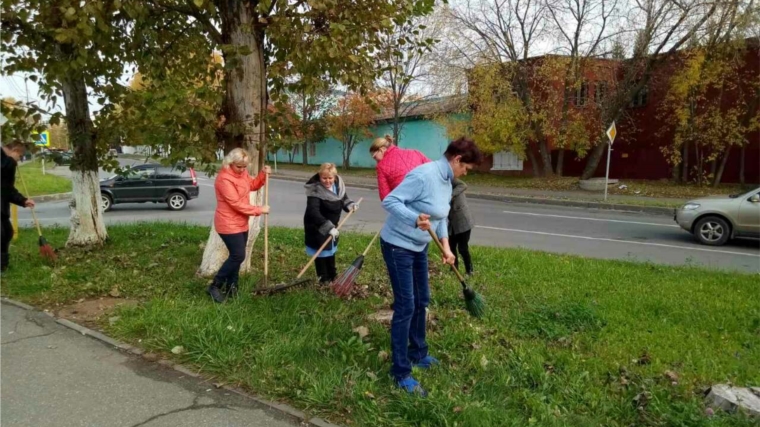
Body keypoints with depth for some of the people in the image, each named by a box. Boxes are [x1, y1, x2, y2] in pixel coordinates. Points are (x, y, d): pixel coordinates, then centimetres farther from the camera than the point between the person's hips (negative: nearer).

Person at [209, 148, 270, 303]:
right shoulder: (224, 179, -23)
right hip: (228, 225, -9)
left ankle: (231, 288, 23)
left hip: (241, 223, 9)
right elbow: (236, 204, -25)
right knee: (238, 256, -11)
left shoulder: (242, 173, 6)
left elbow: (252, 185, 23)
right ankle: (215, 286, 1)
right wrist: (259, 210, -19)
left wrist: (263, 174, 4)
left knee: (237, 256, 13)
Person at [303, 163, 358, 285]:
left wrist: (350, 205, -12)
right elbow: (314, 212, -41)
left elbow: (343, 198, 10)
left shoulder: (338, 185, -9)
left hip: (332, 225, 7)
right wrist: (328, 227, -49)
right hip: (316, 226, -7)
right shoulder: (315, 191, -31)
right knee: (320, 252, 5)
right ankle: (323, 278, 20)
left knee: (331, 249, 22)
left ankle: (333, 275, 39)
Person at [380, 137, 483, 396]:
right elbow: (389, 201, -30)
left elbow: (441, 217, 14)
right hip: (398, 246, -10)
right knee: (405, 306, -6)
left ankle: (417, 354, 37)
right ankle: (401, 373, 5)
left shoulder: (447, 181, 5)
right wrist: (416, 219, -43)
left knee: (421, 301, 18)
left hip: (419, 247, 10)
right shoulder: (424, 175, -25)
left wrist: (446, 247, 5)